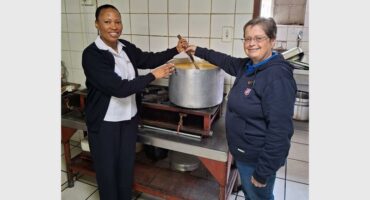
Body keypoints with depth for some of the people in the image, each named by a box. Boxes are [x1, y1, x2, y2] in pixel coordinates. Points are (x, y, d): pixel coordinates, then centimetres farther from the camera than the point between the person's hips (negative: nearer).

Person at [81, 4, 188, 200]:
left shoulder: (127, 48, -1)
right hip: (105, 124, -6)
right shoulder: (91, 55, -20)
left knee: (127, 165, 21)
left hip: (129, 119, 6)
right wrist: (153, 75, -21)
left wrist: (175, 50, 6)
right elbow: (119, 88, -27)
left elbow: (148, 59, 16)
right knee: (107, 169, 13)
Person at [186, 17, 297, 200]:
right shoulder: (248, 66, 0)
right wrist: (199, 51, 22)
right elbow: (227, 61, 20)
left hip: (258, 158, -8)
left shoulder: (277, 77, -26)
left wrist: (262, 172, -23)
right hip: (244, 151, 8)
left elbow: (279, 131, -28)